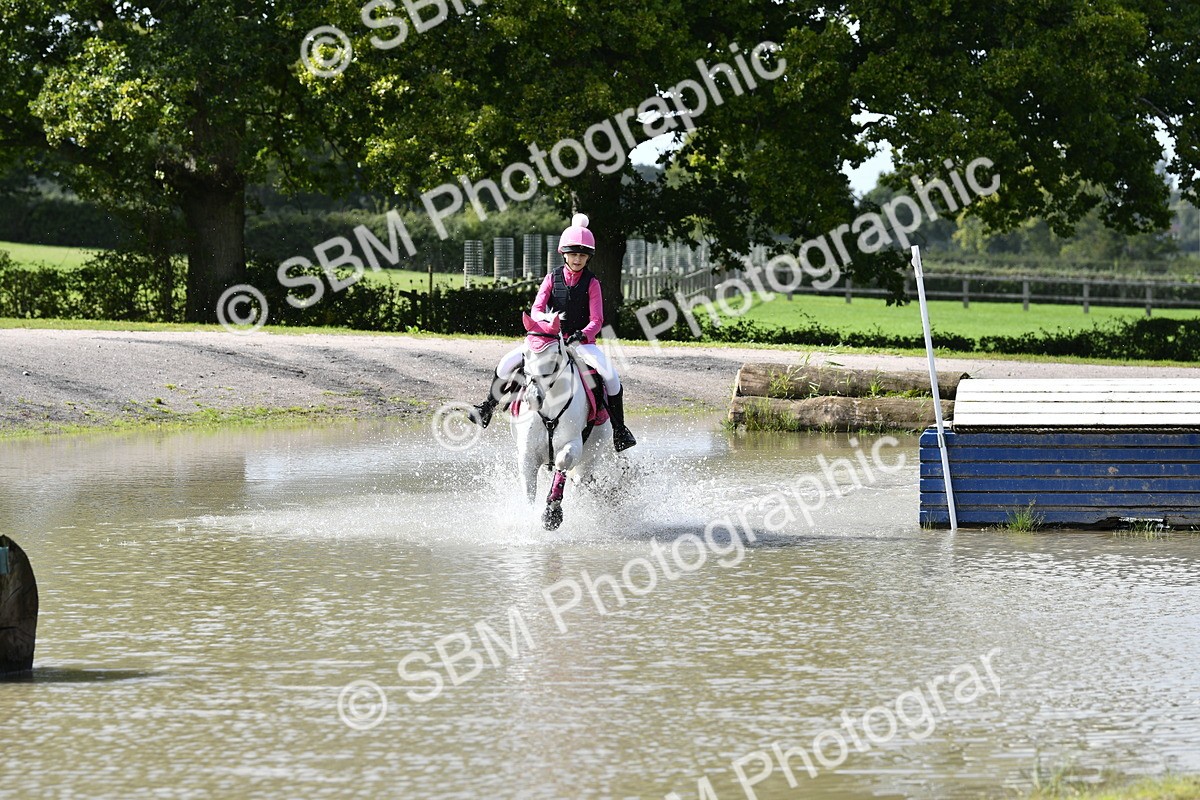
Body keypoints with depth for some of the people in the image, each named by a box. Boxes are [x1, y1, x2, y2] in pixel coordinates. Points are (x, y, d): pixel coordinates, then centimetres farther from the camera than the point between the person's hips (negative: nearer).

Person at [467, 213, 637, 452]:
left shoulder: (591, 283, -1)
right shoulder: (552, 279, 3)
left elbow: (597, 320, -6)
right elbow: (536, 309, -4)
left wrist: (584, 334, -27)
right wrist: (547, 318, -28)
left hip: (582, 341, -1)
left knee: (611, 376, -26)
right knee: (507, 364, -14)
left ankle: (619, 430, -14)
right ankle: (488, 408, 10)